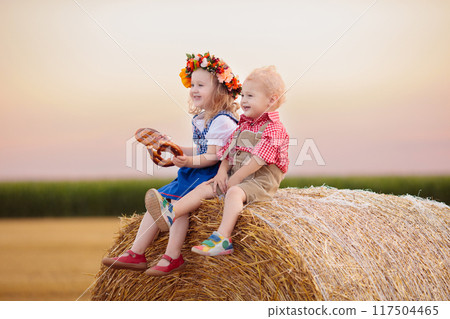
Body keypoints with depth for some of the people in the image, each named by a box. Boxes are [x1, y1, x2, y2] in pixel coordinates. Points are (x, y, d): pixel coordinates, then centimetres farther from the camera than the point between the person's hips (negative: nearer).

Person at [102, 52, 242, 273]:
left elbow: (212, 157, -22)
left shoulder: (222, 121, -15)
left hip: (212, 175, -10)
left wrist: (189, 161, -36)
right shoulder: (200, 119, 15)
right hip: (194, 173, 10)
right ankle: (136, 254, -5)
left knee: (178, 200, -27)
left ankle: (173, 257, -23)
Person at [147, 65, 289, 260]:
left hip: (261, 181, -9)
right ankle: (170, 214, -20)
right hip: (235, 178, 9)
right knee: (204, 188, -5)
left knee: (234, 192, -35)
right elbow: (229, 151, 18)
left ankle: (222, 239, -48)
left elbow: (260, 159, -19)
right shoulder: (244, 126, 18)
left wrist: (235, 179, -17)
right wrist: (222, 172, -1)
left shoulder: (274, 129, -10)